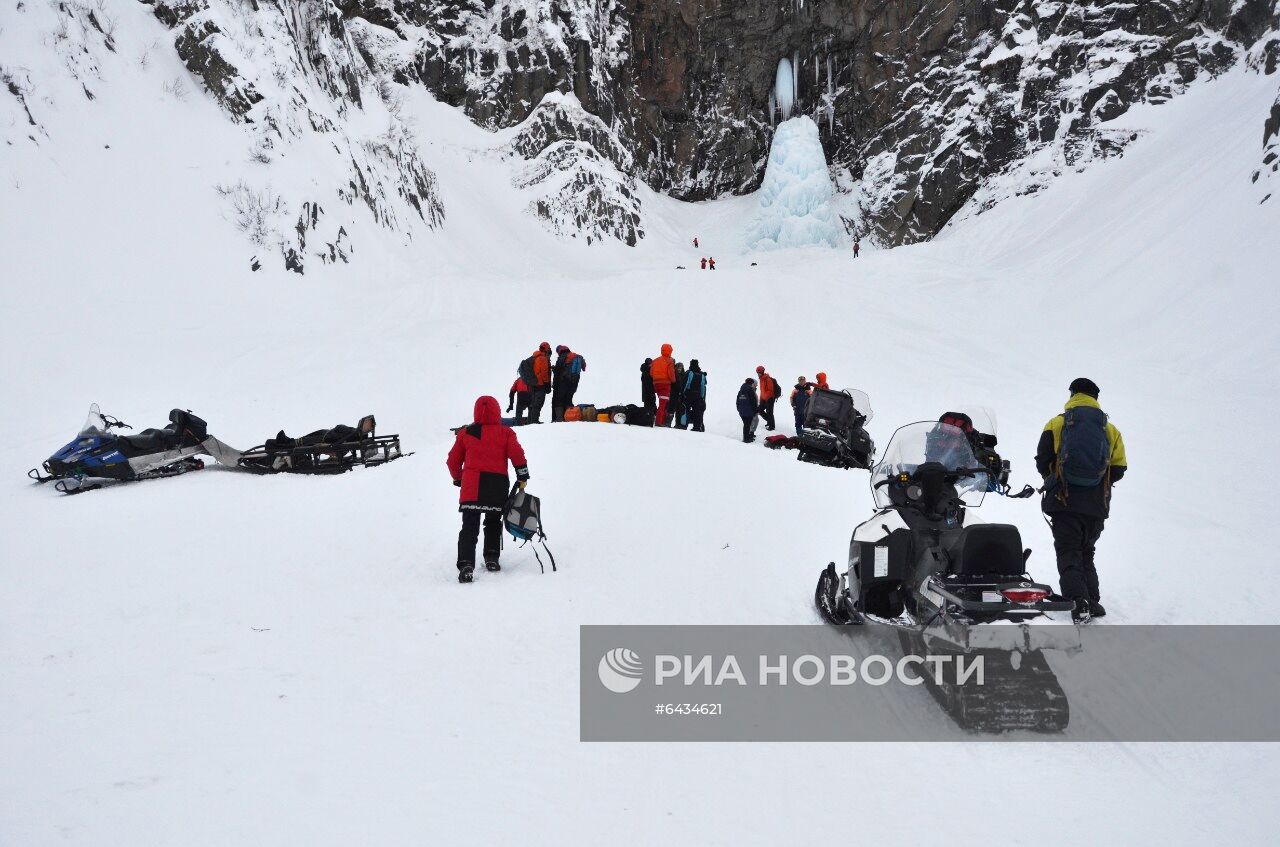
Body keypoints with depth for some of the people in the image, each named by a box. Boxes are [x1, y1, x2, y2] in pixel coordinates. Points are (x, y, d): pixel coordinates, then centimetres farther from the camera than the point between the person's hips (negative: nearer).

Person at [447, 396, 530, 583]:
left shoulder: (465, 433, 8)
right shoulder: (506, 433, 4)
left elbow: (453, 460, 13)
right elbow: (517, 455, -6)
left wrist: (457, 478, 29)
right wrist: (522, 477, 5)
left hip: (471, 486, 0)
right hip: (498, 486, 0)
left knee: (470, 527, -4)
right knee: (493, 523, 21)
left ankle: (466, 565, -19)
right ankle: (492, 558, 17)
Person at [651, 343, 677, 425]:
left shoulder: (655, 361, 11)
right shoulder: (670, 361, -7)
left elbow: (651, 373, 9)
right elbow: (671, 373, -13)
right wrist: (673, 380, 4)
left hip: (656, 383, 6)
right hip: (665, 383, -6)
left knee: (663, 403, 16)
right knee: (663, 403, -8)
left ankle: (663, 421, 17)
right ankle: (659, 421, -17)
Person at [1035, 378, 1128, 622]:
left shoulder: (1056, 424, 1)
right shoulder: (1110, 430, 9)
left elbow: (1042, 461, 0)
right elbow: (1119, 469, 8)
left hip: (1064, 501, -3)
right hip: (1097, 506, 3)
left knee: (1069, 553, -2)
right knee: (1086, 553, 19)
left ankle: (1078, 602, -20)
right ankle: (1092, 602, 11)